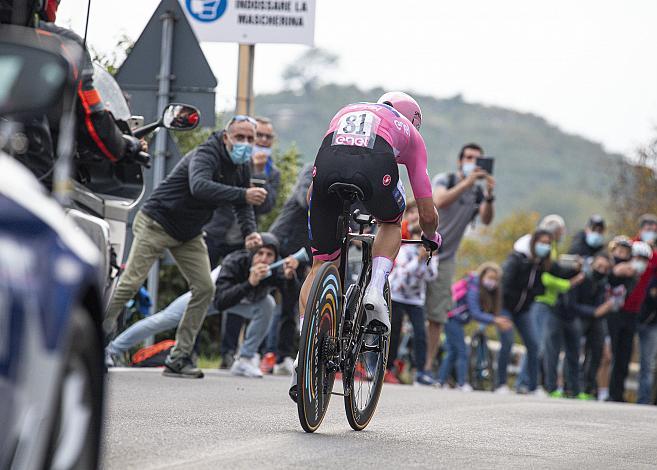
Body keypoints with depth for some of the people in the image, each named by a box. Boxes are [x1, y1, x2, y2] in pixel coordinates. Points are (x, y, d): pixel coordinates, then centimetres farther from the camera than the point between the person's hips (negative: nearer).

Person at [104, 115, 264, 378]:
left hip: (189, 235, 8)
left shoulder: (240, 166, 1)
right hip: (156, 224, -8)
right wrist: (242, 194, -54)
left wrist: (250, 231, -9)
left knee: (205, 289, -3)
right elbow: (199, 187, -47)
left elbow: (242, 204, 12)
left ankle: (178, 359, 0)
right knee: (130, 283, -12)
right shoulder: (206, 155, -26)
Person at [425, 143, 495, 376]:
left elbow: (486, 219, -10)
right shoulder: (445, 180, -3)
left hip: (445, 259, 3)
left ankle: (428, 366, 3)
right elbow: (439, 201, -25)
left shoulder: (478, 192, 6)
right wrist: (466, 182, -33)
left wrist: (489, 197, -28)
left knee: (437, 317, 1)